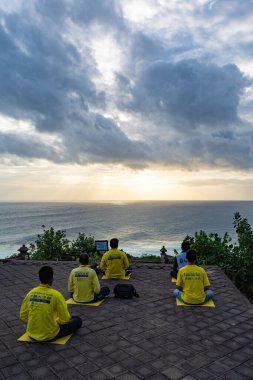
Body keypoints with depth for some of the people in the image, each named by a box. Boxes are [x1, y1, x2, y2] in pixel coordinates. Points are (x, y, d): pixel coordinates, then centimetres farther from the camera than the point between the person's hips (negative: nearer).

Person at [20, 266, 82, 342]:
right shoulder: (56, 295, -20)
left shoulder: (30, 293, -7)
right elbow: (65, 319, -16)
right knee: (77, 320, 10)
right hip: (50, 336, -5)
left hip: (32, 334, 5)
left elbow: (23, 316, 2)